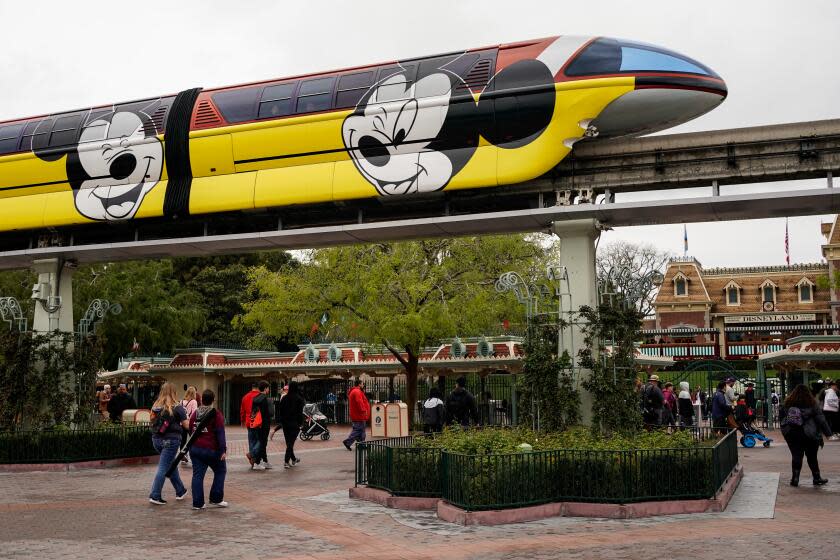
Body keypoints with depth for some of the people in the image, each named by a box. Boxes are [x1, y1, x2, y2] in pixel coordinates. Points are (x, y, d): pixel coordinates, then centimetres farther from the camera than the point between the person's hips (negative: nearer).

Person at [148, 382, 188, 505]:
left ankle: (180, 491, 30)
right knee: (163, 467, -2)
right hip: (171, 440, -6)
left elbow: (152, 422, 12)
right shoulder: (177, 407, -10)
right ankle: (155, 495, -5)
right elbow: (187, 425, -8)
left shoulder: (155, 406, 4)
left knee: (171, 464, 20)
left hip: (156, 439, 6)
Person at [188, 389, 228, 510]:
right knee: (220, 472, 12)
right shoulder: (216, 414, -9)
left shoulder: (194, 413, 9)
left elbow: (191, 430, 17)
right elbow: (220, 433, -13)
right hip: (211, 450, -5)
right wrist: (223, 450, -12)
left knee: (197, 475, 6)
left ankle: (197, 503, 1)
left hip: (195, 449, 5)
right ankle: (216, 500, 10)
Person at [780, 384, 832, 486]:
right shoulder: (812, 405, -5)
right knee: (812, 457, 10)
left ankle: (795, 478, -5)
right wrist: (828, 432, 3)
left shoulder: (787, 404, 3)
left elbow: (780, 416, 12)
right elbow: (821, 420, -3)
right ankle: (817, 478, 21)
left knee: (796, 455, 4)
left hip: (791, 434, 1)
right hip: (808, 435, -1)